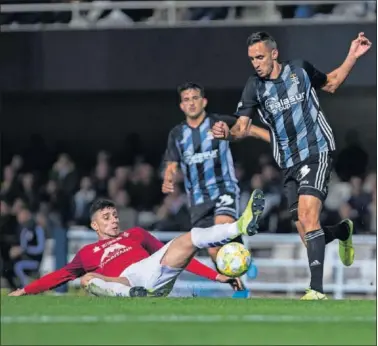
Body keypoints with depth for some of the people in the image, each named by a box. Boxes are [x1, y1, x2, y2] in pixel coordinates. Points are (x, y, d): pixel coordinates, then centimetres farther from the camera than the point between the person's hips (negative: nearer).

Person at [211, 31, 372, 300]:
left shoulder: (300, 69, 1)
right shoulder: (254, 87, 2)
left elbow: (331, 84, 19)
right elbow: (242, 127, -5)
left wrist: (353, 56, 8)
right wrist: (227, 133, -28)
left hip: (317, 154, -3)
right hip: (290, 165, 3)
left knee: (308, 215, -25)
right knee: (309, 237, 5)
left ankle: (317, 290, -27)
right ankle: (343, 230, 42)